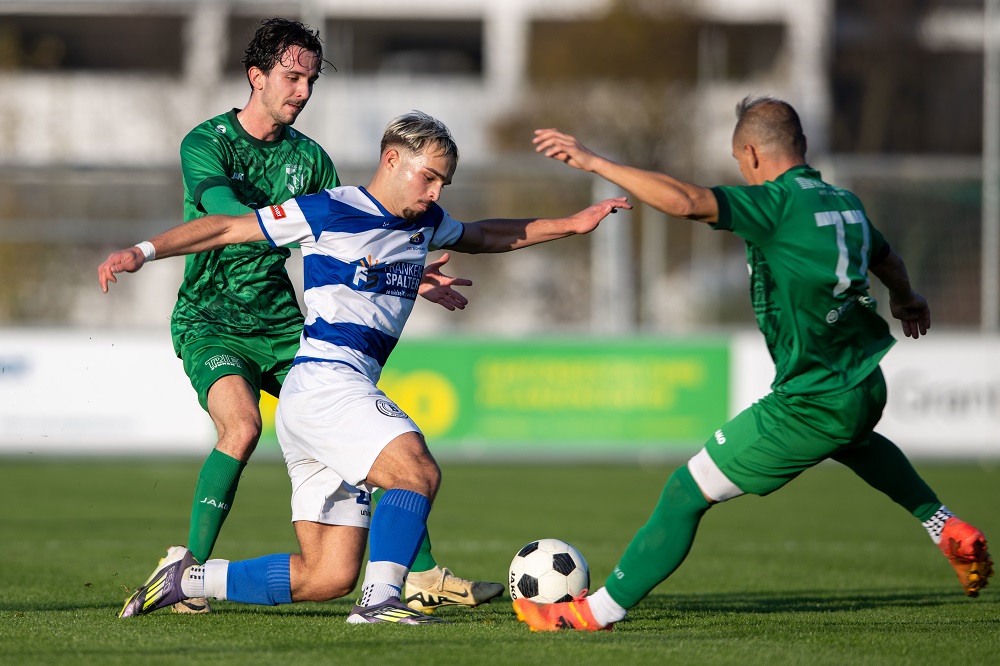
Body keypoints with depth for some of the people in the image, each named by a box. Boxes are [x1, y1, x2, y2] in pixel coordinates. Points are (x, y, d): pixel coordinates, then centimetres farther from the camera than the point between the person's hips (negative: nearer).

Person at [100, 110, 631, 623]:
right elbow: (227, 229, 1)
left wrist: (569, 225, 31)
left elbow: (485, 236, 37)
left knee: (328, 577, 3)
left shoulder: (425, 222, 17)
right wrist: (143, 251, -4)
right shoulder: (329, 211, -5)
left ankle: (188, 577, 10)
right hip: (324, 382, -8)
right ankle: (380, 600, -30)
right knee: (418, 472, -27)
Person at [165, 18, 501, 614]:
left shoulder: (310, 159, 8)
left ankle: (423, 575, 2)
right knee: (242, 425, -31)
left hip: (282, 325, 6)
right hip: (211, 321, -6)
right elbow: (229, 216, -28)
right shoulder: (206, 144, -9)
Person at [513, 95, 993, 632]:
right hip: (866, 385, 8)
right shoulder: (845, 203, 6)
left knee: (687, 493, 0)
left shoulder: (777, 204, -17)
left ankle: (600, 610, 4)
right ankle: (949, 531, 45)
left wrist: (594, 162, -24)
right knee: (854, 440, 44)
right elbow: (889, 263, 27)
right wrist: (904, 300, 50)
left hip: (811, 404, -8)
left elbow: (685, 201, -31)